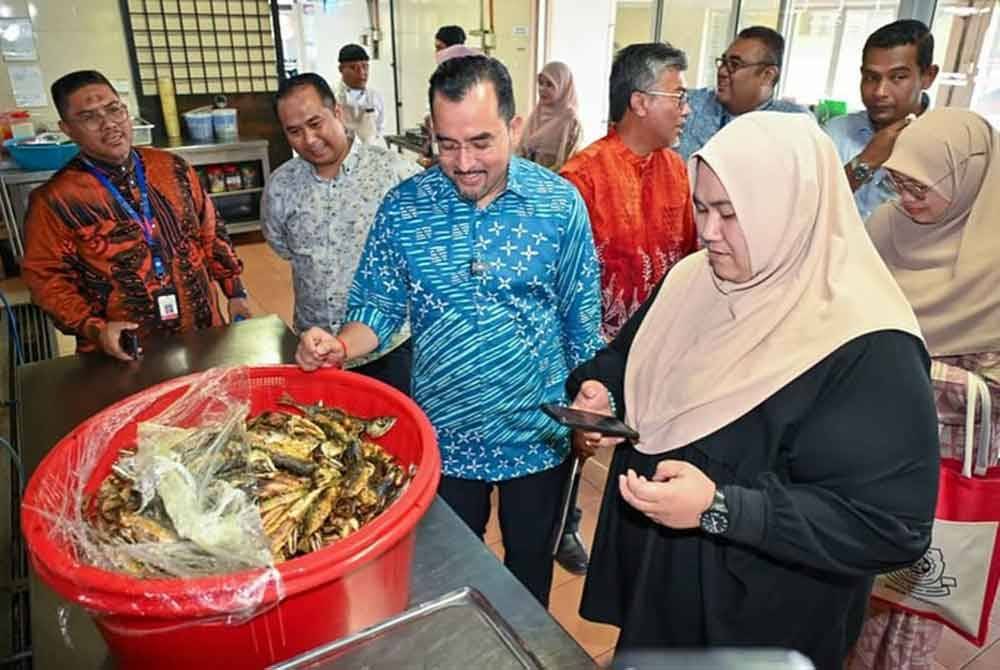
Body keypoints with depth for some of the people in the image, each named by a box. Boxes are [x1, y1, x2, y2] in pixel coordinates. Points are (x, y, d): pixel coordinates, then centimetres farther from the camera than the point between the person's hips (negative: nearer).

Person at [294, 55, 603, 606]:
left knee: (530, 559, 24)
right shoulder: (403, 207, -10)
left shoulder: (560, 203, -11)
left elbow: (581, 318, -3)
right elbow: (380, 306, -3)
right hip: (445, 433, 1)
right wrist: (340, 346, -23)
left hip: (539, 434, 0)